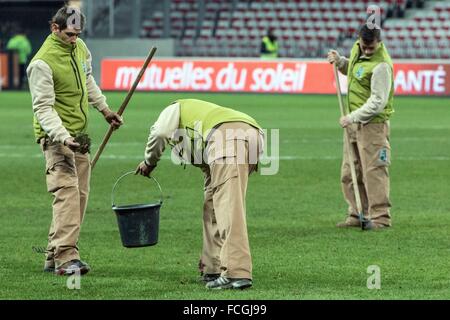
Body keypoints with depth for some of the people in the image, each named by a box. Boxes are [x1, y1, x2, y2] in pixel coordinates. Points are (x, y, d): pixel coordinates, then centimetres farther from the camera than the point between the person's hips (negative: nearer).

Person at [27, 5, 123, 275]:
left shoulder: (80, 48, 6)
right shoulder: (43, 62, -18)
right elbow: (43, 108, -21)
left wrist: (104, 109, 24)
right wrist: (63, 137, -32)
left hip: (79, 135, 8)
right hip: (56, 135, -8)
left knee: (80, 194, 5)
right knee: (67, 191, -19)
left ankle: (55, 257, 8)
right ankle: (66, 257, -24)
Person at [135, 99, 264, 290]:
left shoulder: (175, 109, 25)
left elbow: (160, 133, 2)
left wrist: (149, 162, 18)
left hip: (229, 137, -8)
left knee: (228, 205, -14)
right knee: (212, 206, 18)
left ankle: (237, 273, -22)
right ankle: (213, 269, 20)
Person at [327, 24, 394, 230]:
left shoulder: (381, 66, -20)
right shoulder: (357, 49, 6)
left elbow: (377, 103, -21)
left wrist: (352, 117, -20)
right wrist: (340, 61, 8)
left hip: (373, 124, -9)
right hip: (354, 123, 9)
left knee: (373, 171, -7)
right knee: (349, 174, 10)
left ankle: (380, 217, -3)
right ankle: (357, 215, 18)